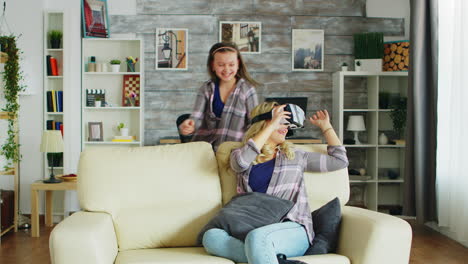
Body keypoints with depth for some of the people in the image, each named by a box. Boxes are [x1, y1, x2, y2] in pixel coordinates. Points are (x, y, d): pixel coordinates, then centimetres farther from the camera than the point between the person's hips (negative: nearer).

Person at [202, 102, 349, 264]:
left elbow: (340, 161, 26)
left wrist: (325, 126, 27)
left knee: (257, 237, -37)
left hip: (293, 228, -1)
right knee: (211, 236, -32)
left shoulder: (294, 157, 22)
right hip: (252, 229, 2)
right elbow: (241, 161, -7)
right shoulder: (239, 155, 19)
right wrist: (272, 124, -2)